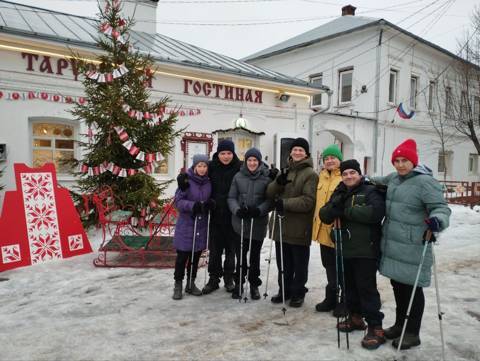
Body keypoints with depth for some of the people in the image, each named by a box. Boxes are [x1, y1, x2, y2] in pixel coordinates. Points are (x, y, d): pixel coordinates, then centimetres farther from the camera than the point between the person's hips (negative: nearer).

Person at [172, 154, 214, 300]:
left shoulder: (208, 182, 5)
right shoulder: (186, 180, -9)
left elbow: (210, 199, 11)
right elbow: (178, 201, -12)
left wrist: (211, 203, -12)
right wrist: (193, 205, -28)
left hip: (201, 224, 4)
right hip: (186, 224, -4)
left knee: (196, 255, 12)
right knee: (182, 255, 2)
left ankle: (191, 283, 28)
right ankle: (178, 284, 18)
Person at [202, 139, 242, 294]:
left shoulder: (240, 168, -7)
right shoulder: (211, 167, -2)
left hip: (233, 216, -1)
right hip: (215, 216, 1)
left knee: (231, 248, 11)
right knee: (215, 248, 10)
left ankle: (229, 278, 27)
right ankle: (214, 279, 24)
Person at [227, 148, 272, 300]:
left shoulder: (267, 177, -4)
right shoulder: (238, 176, 2)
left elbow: (270, 200, -4)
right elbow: (231, 197, 3)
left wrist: (259, 210, -20)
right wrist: (237, 210, -15)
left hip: (258, 223, -1)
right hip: (240, 222, 1)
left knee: (255, 255, 12)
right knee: (240, 254, 7)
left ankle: (254, 284, 29)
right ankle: (239, 283, 25)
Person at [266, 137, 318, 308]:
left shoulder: (310, 174, -8)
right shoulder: (285, 171, 13)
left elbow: (308, 201, -18)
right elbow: (270, 193, 6)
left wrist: (285, 203, -24)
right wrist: (278, 183, -14)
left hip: (299, 228, -6)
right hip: (282, 225, 6)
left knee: (299, 264, 10)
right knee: (283, 262, 17)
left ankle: (298, 293, 27)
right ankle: (284, 290, 33)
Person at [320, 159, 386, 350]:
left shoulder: (371, 191, -6)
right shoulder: (339, 193, 13)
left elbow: (376, 212, -25)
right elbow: (324, 216, 4)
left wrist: (348, 210, -18)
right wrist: (335, 205, -17)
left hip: (366, 249, -6)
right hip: (345, 248, 7)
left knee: (367, 287, -4)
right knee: (348, 285, 15)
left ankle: (375, 328, 6)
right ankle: (355, 317, 33)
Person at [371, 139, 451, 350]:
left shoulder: (425, 181, -14)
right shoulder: (393, 178, 10)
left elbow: (441, 206, -19)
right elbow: (379, 181, 32)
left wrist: (438, 219, -39)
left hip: (412, 248, -8)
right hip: (392, 245, 8)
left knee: (412, 288, 4)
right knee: (397, 285, 19)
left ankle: (412, 333, 20)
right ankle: (400, 324, 35)